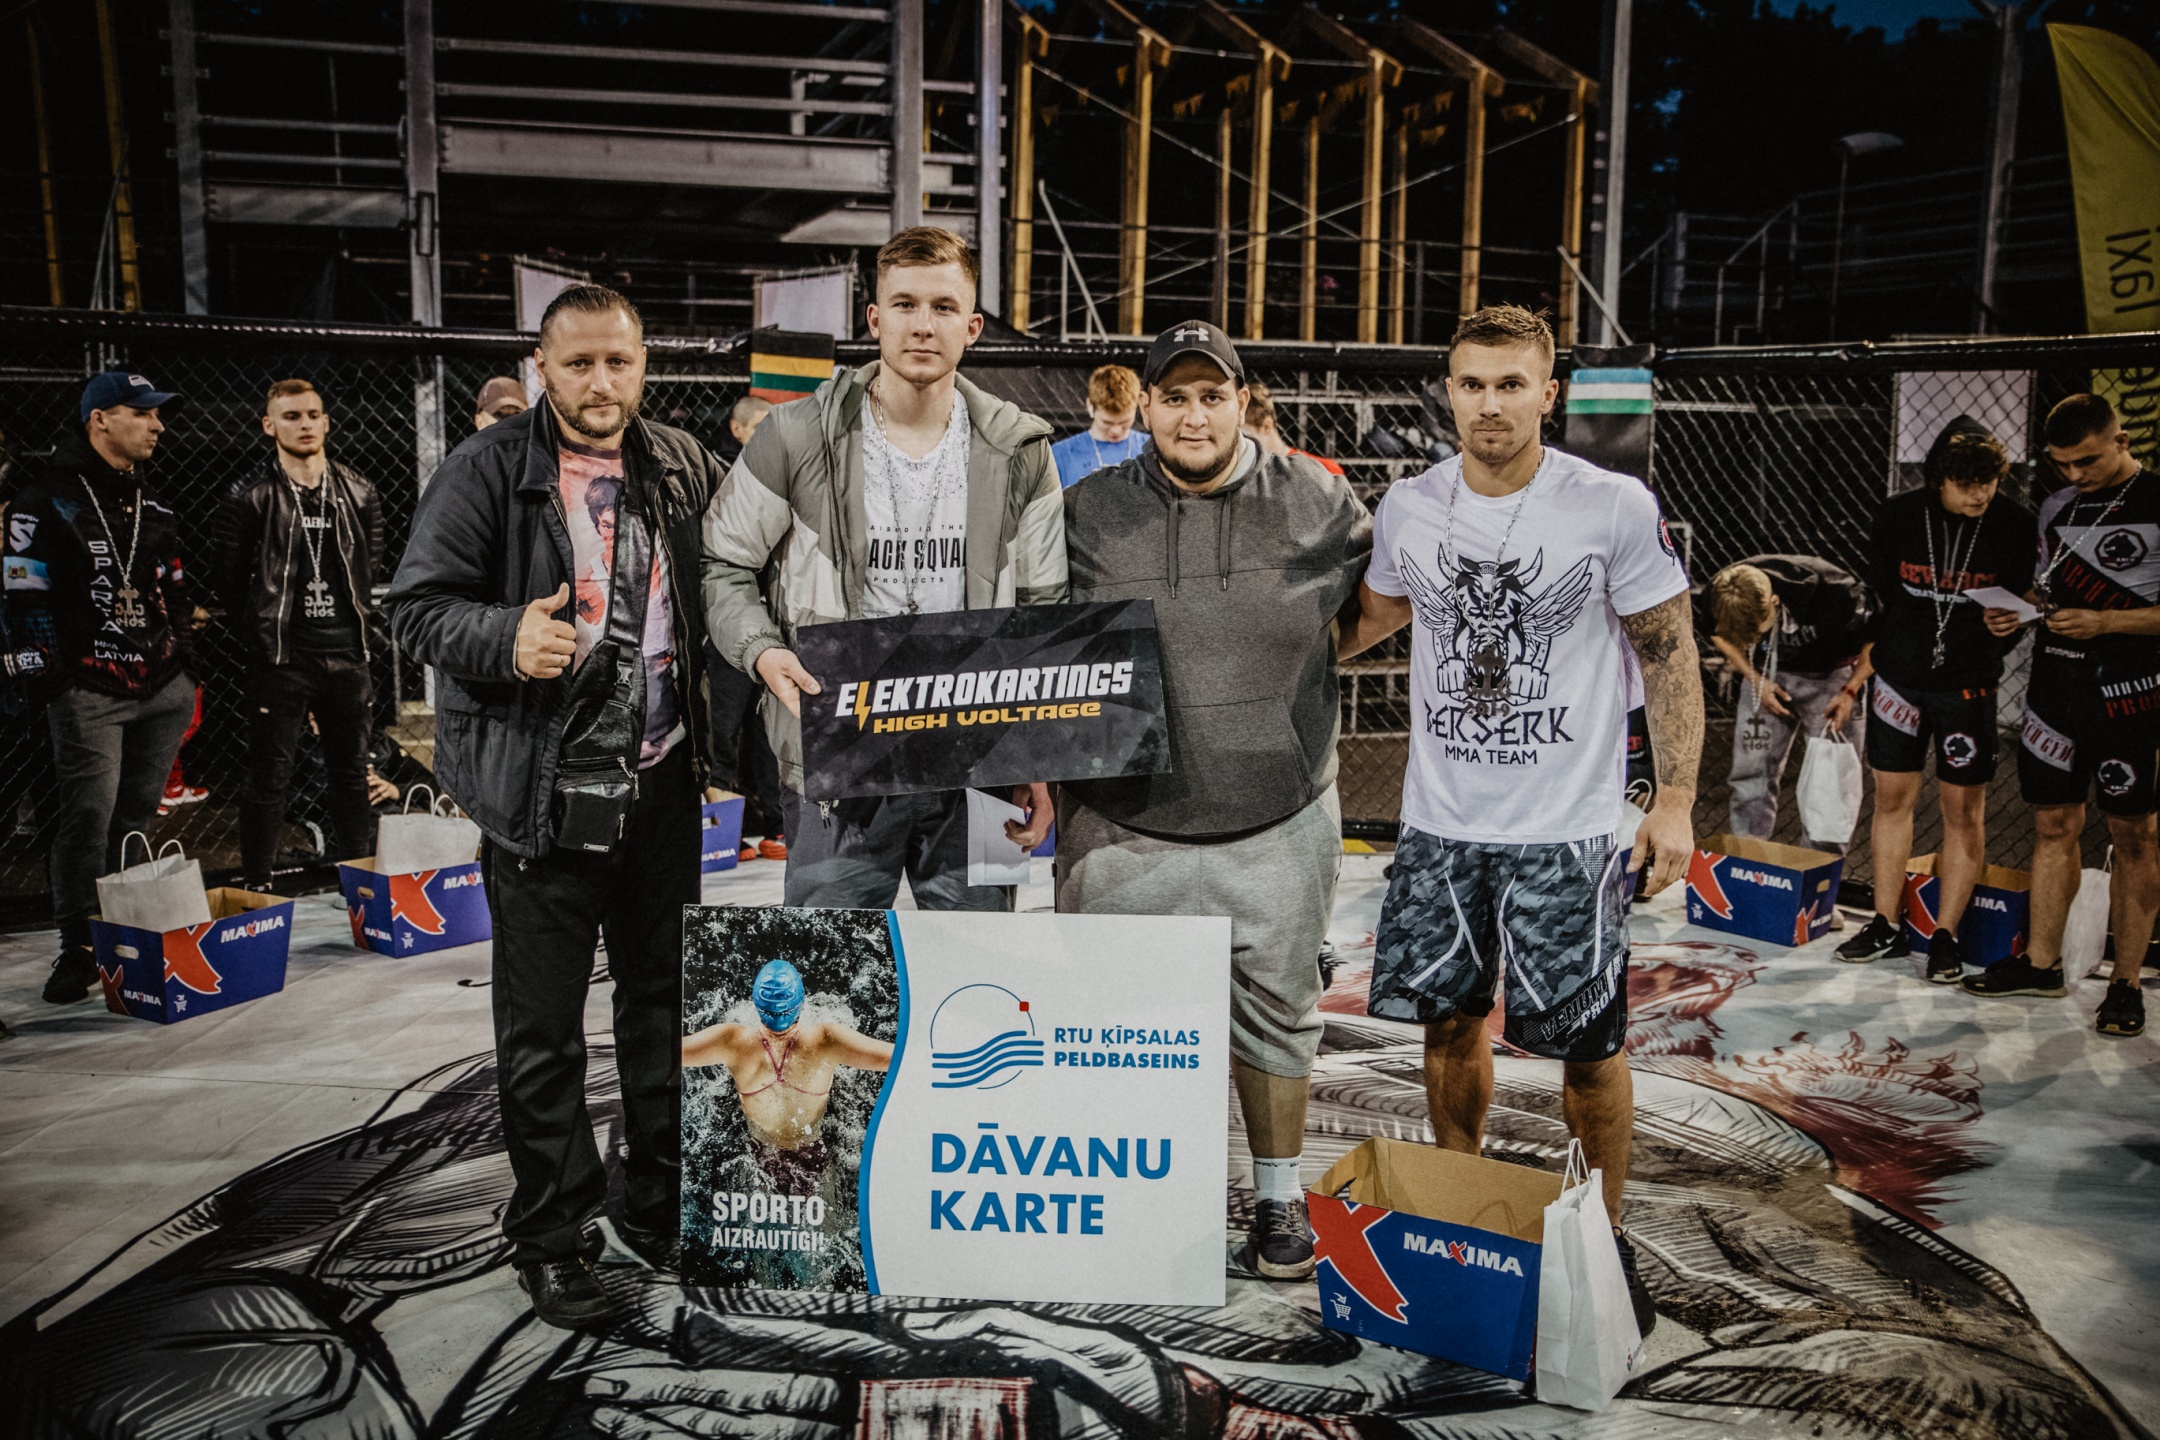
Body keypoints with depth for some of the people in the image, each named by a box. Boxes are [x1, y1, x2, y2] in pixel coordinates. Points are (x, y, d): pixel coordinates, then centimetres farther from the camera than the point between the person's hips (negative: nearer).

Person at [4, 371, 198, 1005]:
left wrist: (186, 661, 17)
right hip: (89, 690, -6)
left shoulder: (153, 506, 18)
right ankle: (78, 949, 0)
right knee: (90, 816, -8)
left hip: (163, 688, 6)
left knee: (140, 815, 8)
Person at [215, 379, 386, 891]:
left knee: (352, 774, 11)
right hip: (282, 658, -4)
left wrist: (356, 623, 9)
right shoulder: (251, 497, -3)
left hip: (346, 656, 4)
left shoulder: (360, 493, 8)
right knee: (270, 780, 0)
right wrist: (261, 638, -2)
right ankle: (256, 888, 9)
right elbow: (230, 581, 0)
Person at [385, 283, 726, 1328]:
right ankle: (551, 1237, 21)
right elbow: (415, 606, -7)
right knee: (543, 1025, 5)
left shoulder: (681, 468, 7)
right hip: (542, 787, -4)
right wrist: (508, 638, -26)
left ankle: (660, 1206, 32)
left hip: (660, 781, 4)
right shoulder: (489, 470, -5)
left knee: (666, 1002, 15)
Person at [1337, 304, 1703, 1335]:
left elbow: (1668, 655, -3)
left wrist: (1676, 799, -7)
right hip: (1438, 822, 4)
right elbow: (1373, 613, 21)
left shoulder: (1616, 509, -9)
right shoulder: (1407, 508, 2)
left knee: (1586, 1043, 2)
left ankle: (1603, 1237, 24)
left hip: (1564, 829, -3)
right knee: (1449, 1023, 12)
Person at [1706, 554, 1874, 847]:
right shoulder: (1720, 594, -25)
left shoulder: (1830, 591, -35)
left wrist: (1850, 691, -18)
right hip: (1769, 674, 3)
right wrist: (1754, 679, -10)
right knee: (1750, 772, 1)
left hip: (1830, 675, -3)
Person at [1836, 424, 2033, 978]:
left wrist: (2010, 617, -8)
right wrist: (1857, 677, 6)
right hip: (1899, 674, 2)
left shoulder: (2016, 524, -7)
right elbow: (1875, 597, 5)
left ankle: (1946, 934, 12)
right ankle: (1887, 925, 19)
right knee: (1892, 796, 8)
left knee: (1965, 809, 2)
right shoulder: (1897, 516, -4)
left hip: (1968, 684, -2)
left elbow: (2026, 601, 7)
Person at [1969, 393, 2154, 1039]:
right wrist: (2017, 609, 3)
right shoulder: (2056, 506, 12)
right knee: (2053, 825, 11)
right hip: (2056, 680, 6)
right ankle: (2041, 963, 21)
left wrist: (2104, 622, -20)